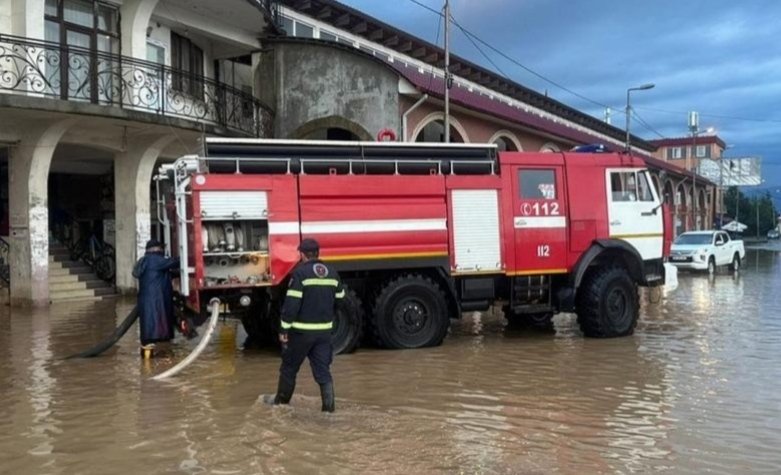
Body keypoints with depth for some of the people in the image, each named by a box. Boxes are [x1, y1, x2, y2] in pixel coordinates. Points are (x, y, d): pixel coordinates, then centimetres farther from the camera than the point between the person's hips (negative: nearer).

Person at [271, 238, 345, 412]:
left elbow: (291, 303, -16)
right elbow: (339, 300, 14)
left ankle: (281, 402, 24)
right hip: (324, 330, 5)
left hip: (302, 331, -5)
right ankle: (329, 405, 3)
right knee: (323, 370, 8)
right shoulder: (332, 273, 6)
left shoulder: (300, 273, -13)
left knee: (289, 368, 12)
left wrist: (284, 329, -11)